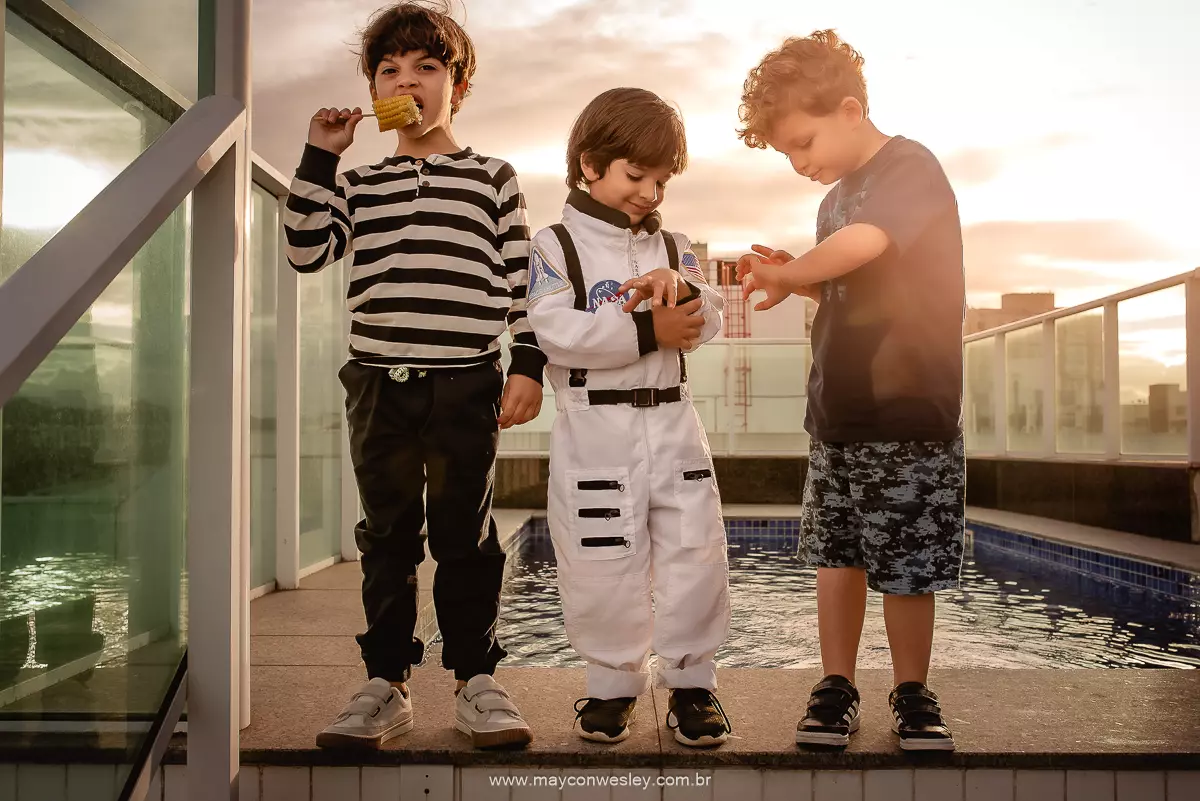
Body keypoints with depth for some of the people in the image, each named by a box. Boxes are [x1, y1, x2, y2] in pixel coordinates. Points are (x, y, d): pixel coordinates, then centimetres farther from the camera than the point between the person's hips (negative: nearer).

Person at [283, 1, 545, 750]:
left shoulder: (493, 180, 7)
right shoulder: (357, 185, 14)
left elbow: (522, 280, 4)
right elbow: (307, 251, 2)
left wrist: (529, 365, -4)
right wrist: (320, 159, -2)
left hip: (467, 385, -2)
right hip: (380, 383, 3)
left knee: (466, 536, 3)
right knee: (387, 536, 8)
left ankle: (478, 681, 14)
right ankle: (386, 682, 17)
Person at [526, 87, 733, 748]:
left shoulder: (674, 247, 14)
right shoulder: (554, 246, -1)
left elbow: (707, 321, 1)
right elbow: (556, 334, -15)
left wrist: (678, 288, -21)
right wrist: (648, 331, -16)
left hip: (672, 426, 4)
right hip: (594, 430, -3)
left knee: (695, 556, 3)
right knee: (602, 569, 3)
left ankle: (690, 681, 19)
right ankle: (613, 683, 21)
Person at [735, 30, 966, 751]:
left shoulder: (910, 167, -10)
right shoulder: (838, 197, 16)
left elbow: (864, 244, -29)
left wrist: (789, 276, -12)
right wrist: (797, 279, 6)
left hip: (908, 410, -7)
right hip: (837, 412, 8)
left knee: (906, 562, 1)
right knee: (837, 552, 10)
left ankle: (913, 693, 18)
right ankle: (838, 686, 21)